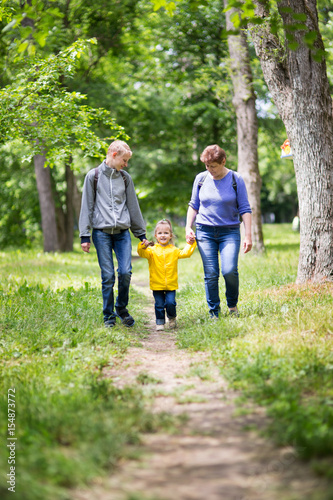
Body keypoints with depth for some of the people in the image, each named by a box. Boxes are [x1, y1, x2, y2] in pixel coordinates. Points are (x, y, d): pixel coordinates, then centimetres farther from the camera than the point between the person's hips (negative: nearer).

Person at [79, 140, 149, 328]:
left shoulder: (126, 178, 12)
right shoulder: (94, 176, 3)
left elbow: (133, 206, 17)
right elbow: (87, 206, 3)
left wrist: (142, 234, 16)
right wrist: (85, 236, -2)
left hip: (122, 232, 3)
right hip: (102, 232, -2)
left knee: (126, 272, -8)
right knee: (108, 276, -3)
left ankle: (122, 308, 15)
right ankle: (109, 316, 9)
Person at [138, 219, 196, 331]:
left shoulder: (174, 250, 9)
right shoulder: (152, 250, 1)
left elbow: (185, 253, 9)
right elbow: (143, 253, -14)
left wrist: (190, 243, 4)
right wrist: (142, 247, -33)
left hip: (171, 284, 1)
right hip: (157, 284, -1)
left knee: (170, 303, -9)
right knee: (159, 305, 2)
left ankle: (172, 318, 18)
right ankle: (160, 323, 17)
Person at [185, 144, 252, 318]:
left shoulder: (236, 180, -2)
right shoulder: (201, 179, 5)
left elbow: (245, 209, -1)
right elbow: (193, 205, 16)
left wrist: (248, 235, -6)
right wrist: (188, 227, 7)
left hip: (229, 232, -2)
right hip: (205, 232, 2)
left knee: (229, 271, -16)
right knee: (210, 275, -2)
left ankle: (232, 304, 10)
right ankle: (214, 313, 9)